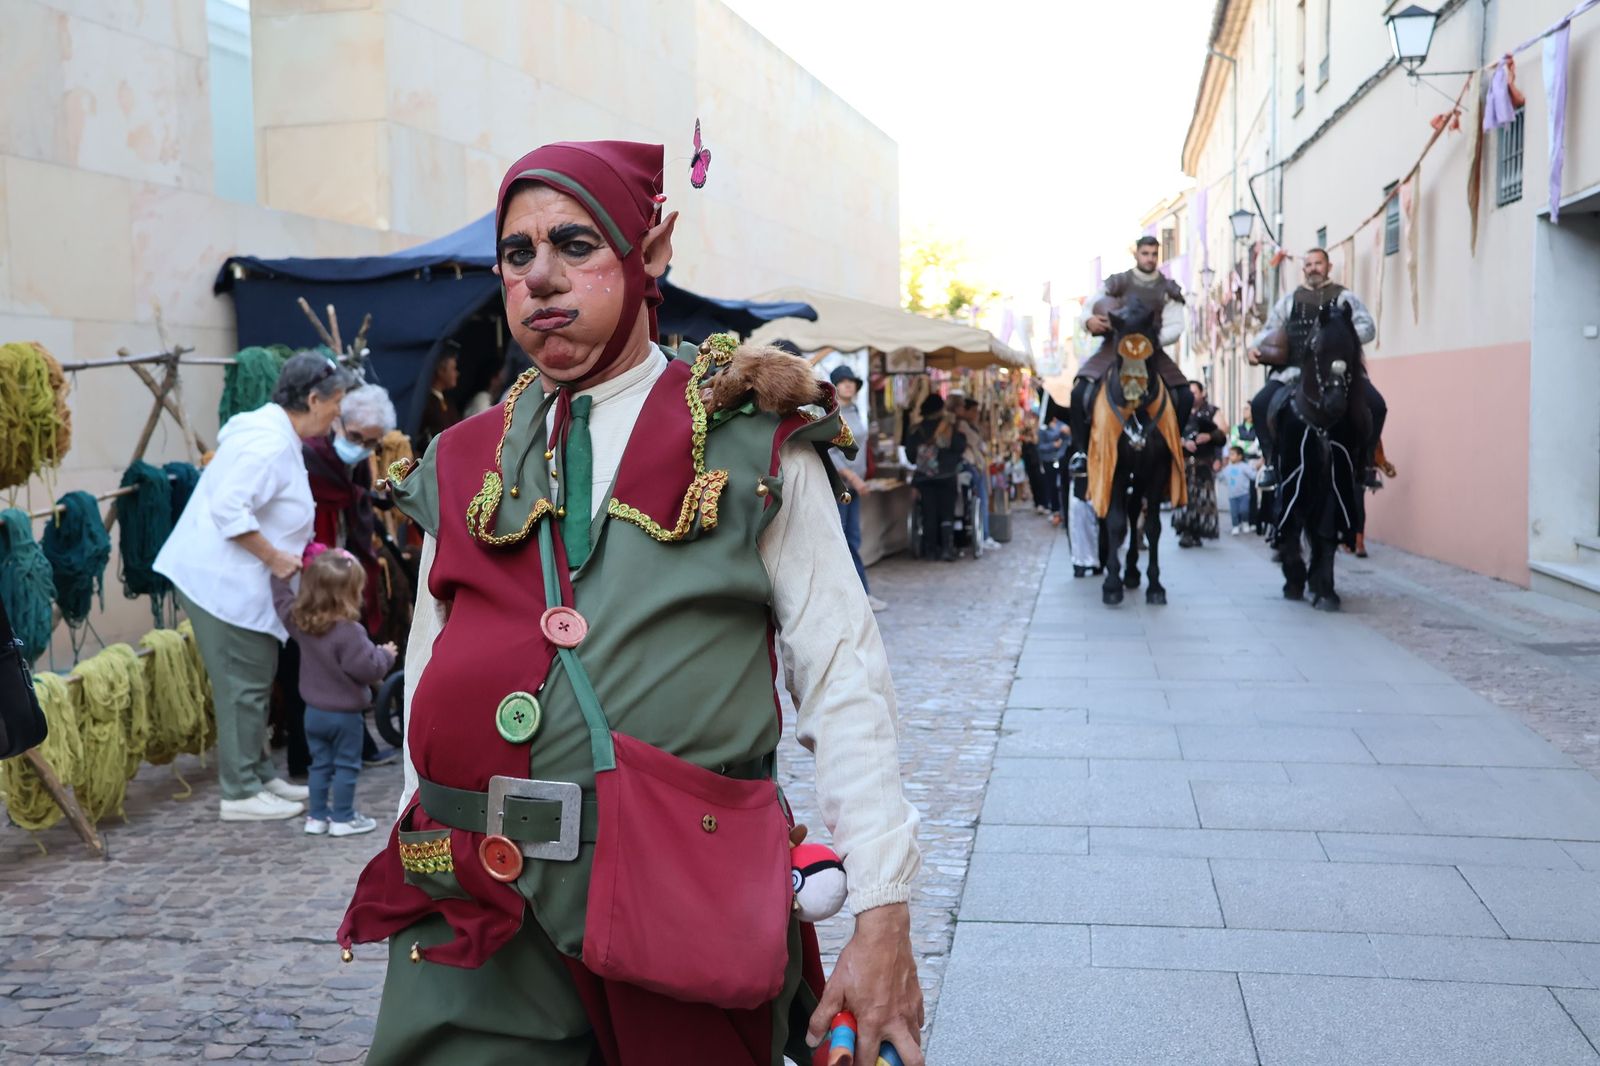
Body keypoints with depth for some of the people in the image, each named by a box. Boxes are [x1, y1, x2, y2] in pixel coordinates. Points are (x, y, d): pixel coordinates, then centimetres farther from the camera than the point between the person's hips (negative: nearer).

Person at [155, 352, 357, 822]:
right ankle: (241, 793, 5)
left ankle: (260, 775, 26)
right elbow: (229, 509, -28)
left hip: (240, 579, 11)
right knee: (244, 686, -3)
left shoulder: (275, 433, 14)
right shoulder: (270, 443, -19)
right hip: (223, 580, -11)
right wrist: (275, 558, -20)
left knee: (256, 682, 16)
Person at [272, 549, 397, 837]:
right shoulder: (349, 632, -25)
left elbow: (282, 599, 14)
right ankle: (342, 819, 9)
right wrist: (385, 655, -8)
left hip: (314, 712, 7)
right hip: (344, 714, -7)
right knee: (346, 765, 5)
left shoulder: (300, 622, -3)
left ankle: (317, 816, 20)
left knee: (320, 764, 16)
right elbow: (367, 668, -25)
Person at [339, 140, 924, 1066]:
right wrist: (424, 852, 11)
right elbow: (429, 686, 16)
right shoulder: (463, 467, 10)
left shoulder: (753, 444, -1)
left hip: (690, 914, -2)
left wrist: (883, 919, -8)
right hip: (476, 921, 3)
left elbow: (842, 681, -3)